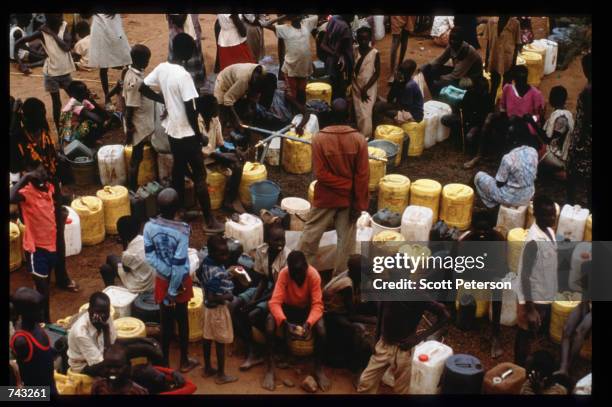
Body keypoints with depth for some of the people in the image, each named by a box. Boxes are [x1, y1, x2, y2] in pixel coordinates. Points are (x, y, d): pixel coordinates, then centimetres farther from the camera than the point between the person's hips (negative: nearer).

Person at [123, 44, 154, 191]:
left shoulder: (135, 73, 1)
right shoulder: (135, 81, -28)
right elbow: (130, 108, -25)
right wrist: (129, 130, -20)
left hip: (144, 123, 9)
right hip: (138, 126, -9)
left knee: (138, 157, 20)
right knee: (136, 159, 4)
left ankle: (134, 187, 33)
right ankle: (133, 190, 16)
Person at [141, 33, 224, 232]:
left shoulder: (161, 68, -2)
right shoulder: (184, 76, -24)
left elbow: (143, 88, 10)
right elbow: (190, 110, -22)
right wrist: (199, 135, -12)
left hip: (172, 130, 8)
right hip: (187, 133, -8)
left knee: (178, 170, 20)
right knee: (199, 176, 0)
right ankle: (209, 221, 5)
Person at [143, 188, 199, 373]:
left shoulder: (149, 226, -14)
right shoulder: (182, 230, -24)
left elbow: (149, 256, -11)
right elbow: (179, 264, -23)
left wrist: (168, 274, -9)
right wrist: (173, 290, -16)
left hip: (162, 279, 3)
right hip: (180, 280, -3)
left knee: (166, 321, 15)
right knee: (182, 320, 15)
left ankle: (165, 362, 24)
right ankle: (184, 361, 29)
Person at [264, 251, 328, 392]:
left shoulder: (314, 275, -25)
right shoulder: (283, 273, -25)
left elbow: (317, 305, -26)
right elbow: (275, 302, -30)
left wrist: (308, 323, -45)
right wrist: (285, 323, -47)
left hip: (307, 309, 0)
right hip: (288, 307, 0)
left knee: (320, 327, -32)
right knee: (270, 321, -32)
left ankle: (318, 368, -10)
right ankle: (270, 368, -21)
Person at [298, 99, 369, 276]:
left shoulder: (319, 138, -15)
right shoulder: (359, 139, -12)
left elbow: (320, 174, -16)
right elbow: (363, 175, -11)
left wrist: (345, 184, -8)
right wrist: (359, 204, -5)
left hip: (326, 197, -1)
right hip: (349, 198, 1)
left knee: (311, 235, 11)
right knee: (346, 239, 12)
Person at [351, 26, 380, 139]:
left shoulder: (375, 53, -11)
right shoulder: (354, 51, -4)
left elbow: (377, 73, -8)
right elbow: (351, 71, -1)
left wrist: (365, 88, -13)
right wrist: (360, 89, -8)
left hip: (370, 88, -3)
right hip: (356, 87, 3)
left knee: (366, 114, -6)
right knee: (358, 113, 6)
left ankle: (365, 137, 3)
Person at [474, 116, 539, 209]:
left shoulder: (508, 158, -29)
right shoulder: (533, 152, -10)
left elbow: (500, 183, -16)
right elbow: (533, 175, 6)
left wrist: (496, 179, 7)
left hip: (511, 198, -7)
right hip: (529, 195, 7)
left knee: (479, 176, 13)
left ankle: (494, 204, 20)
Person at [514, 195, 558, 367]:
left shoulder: (549, 232, 0)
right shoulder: (534, 240, -27)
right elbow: (525, 276, -24)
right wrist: (530, 309, -23)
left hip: (545, 296, 9)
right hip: (533, 299, -9)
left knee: (540, 334, 23)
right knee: (525, 336, 9)